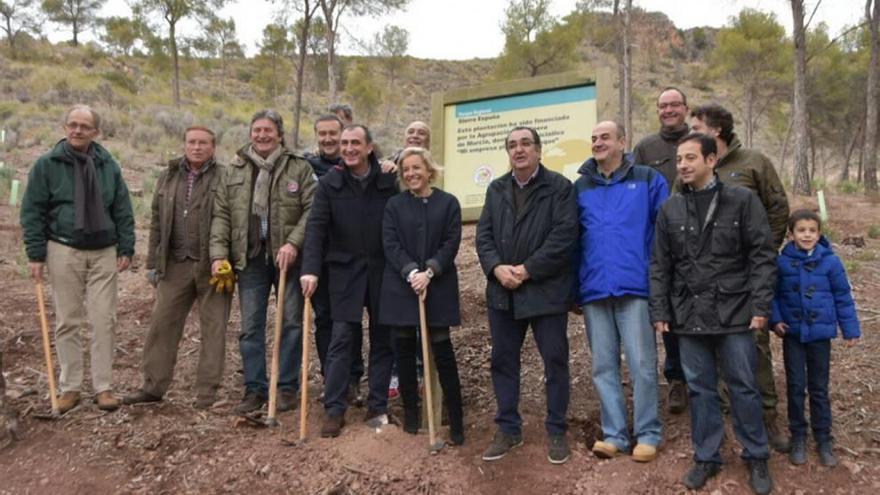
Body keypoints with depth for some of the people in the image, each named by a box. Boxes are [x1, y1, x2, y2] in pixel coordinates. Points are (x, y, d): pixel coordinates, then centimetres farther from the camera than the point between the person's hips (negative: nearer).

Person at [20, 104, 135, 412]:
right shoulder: (47, 165, 0)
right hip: (64, 251, -1)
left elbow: (123, 211, 8)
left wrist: (126, 249, 2)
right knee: (67, 322, 5)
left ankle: (103, 387, 9)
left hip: (104, 252, 2)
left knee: (104, 321, 1)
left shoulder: (108, 165, 6)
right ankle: (70, 387, 16)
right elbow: (32, 212, -1)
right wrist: (36, 254, -6)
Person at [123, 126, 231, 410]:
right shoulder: (168, 177, 13)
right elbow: (157, 223, 15)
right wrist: (153, 263, 12)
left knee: (213, 328, 2)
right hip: (175, 265, 5)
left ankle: (207, 393, 11)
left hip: (212, 266, -4)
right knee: (162, 324, 7)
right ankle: (153, 386, 20)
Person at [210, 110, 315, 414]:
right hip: (250, 258, 2)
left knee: (291, 323, 5)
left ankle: (288, 386, 17)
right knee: (250, 326, 6)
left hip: (287, 257, -2)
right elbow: (221, 214, 7)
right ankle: (255, 389, 17)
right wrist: (219, 253, -3)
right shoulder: (235, 170, 9)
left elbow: (311, 210, -6)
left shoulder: (299, 168, 1)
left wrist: (293, 243, -17)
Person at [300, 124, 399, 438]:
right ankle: (334, 410, 5)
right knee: (341, 339, -3)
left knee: (383, 339, 7)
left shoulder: (388, 182, 0)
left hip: (383, 271, 1)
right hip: (344, 271, -1)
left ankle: (377, 407, 18)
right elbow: (316, 227, -7)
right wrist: (310, 269, -18)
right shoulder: (329, 183, 0)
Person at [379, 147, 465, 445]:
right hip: (400, 286, 2)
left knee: (443, 352, -3)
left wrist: (429, 272, -17)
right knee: (405, 351, 7)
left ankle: (456, 420, 5)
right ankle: (410, 414, 21)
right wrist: (411, 273, -17)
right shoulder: (394, 205, 8)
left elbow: (451, 243, -4)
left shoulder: (448, 202, 3)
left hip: (438, 287, -2)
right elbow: (390, 244, -2)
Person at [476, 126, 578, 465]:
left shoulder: (559, 187, -4)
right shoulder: (496, 189, 13)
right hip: (503, 292, 5)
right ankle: (508, 429, 24)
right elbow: (483, 235, 7)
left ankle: (556, 432, 20)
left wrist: (527, 270, -17)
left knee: (555, 360, 4)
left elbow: (564, 236, -14)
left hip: (546, 290, -4)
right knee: (503, 360, 10)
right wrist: (497, 267, -11)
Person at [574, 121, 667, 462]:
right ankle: (614, 434, 18)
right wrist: (574, 287, 6)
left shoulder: (648, 180, 3)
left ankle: (648, 434, 15)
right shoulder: (580, 187, 11)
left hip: (635, 285, -3)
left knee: (642, 364, 1)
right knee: (603, 366, 8)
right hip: (594, 288, 3)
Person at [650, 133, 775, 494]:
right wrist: (659, 311, 3)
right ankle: (706, 457, 25)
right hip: (688, 315, 3)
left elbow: (763, 256, -4)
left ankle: (757, 457, 25)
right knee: (700, 389, 11)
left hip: (733, 312, -2)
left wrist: (760, 306, -9)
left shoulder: (742, 200, -3)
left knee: (743, 387, 7)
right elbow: (660, 265, 8)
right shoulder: (670, 208, 5)